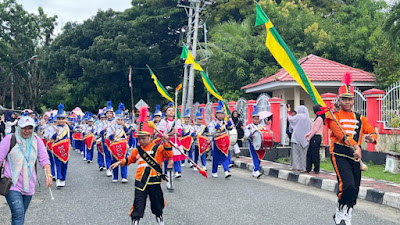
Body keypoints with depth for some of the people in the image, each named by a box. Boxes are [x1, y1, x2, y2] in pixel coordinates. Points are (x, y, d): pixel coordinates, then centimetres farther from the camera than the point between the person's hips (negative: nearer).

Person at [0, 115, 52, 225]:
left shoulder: (37, 140, 4)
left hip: (29, 186, 4)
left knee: (21, 215, 14)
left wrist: (48, 175, -9)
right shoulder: (10, 139, -6)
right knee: (18, 214, -18)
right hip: (12, 185, -4)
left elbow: (44, 159, 4)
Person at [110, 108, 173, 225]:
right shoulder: (138, 150, 8)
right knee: (138, 202, -2)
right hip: (140, 181, 2)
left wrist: (166, 143, -24)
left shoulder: (158, 148, -3)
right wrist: (120, 162, 14)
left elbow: (169, 155, -14)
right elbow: (130, 159, 23)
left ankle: (159, 215, 40)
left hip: (154, 181, -2)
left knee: (157, 200, 15)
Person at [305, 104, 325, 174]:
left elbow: (315, 130, -16)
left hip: (316, 137, -10)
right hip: (314, 137, 10)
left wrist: (309, 137, -11)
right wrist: (308, 134, 14)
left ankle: (316, 170, 3)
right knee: (309, 153, 10)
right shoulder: (318, 118, 16)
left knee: (315, 154, -4)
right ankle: (308, 169, 14)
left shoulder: (319, 118, -13)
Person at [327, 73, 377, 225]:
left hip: (355, 155, 5)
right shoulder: (334, 116, -1)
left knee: (354, 191, 8)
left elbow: (372, 132, 12)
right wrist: (356, 146, -31)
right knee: (348, 186, -22)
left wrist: (371, 138, -14)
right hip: (339, 154, -5)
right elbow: (341, 133, -16)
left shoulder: (360, 118, 15)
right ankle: (340, 213, 0)